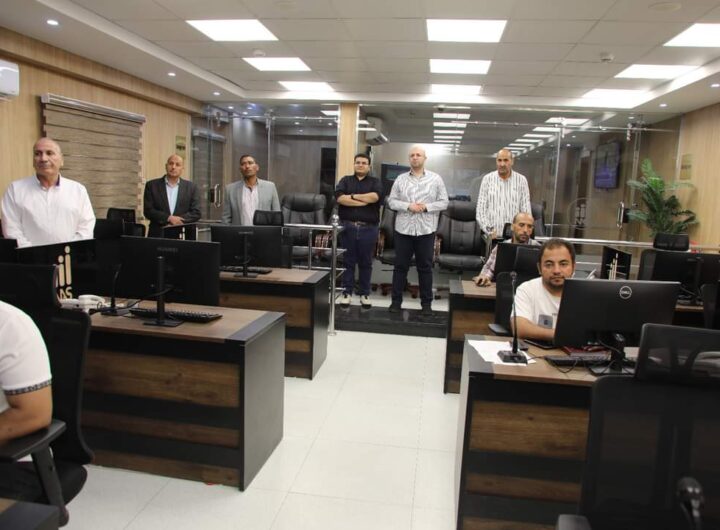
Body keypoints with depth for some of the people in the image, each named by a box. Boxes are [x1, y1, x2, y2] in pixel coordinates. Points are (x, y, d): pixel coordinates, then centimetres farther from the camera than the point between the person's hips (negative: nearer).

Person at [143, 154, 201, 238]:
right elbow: (148, 210, -1)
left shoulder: (191, 187, 8)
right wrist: (169, 218, -13)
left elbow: (196, 213, 2)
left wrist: (177, 221, -11)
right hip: (157, 235, 0)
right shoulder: (152, 185, 6)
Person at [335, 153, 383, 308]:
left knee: (366, 262, 7)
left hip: (368, 228, 0)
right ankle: (346, 292, 15)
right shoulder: (345, 180, 10)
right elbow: (340, 197, -9)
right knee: (348, 261, 5)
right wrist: (364, 201, -12)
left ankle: (365, 294, 17)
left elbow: (375, 196, -14)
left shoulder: (375, 182, 8)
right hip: (348, 227, 1)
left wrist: (353, 196, -9)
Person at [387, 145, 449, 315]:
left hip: (426, 230, -1)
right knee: (400, 266, 7)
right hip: (403, 229, 1)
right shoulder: (400, 179, 6)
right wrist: (408, 206, -14)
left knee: (425, 267, 6)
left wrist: (426, 207, -14)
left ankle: (426, 303, 16)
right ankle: (396, 300, 16)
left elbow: (443, 202, 1)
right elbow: (391, 201, 2)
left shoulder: (436, 179, 4)